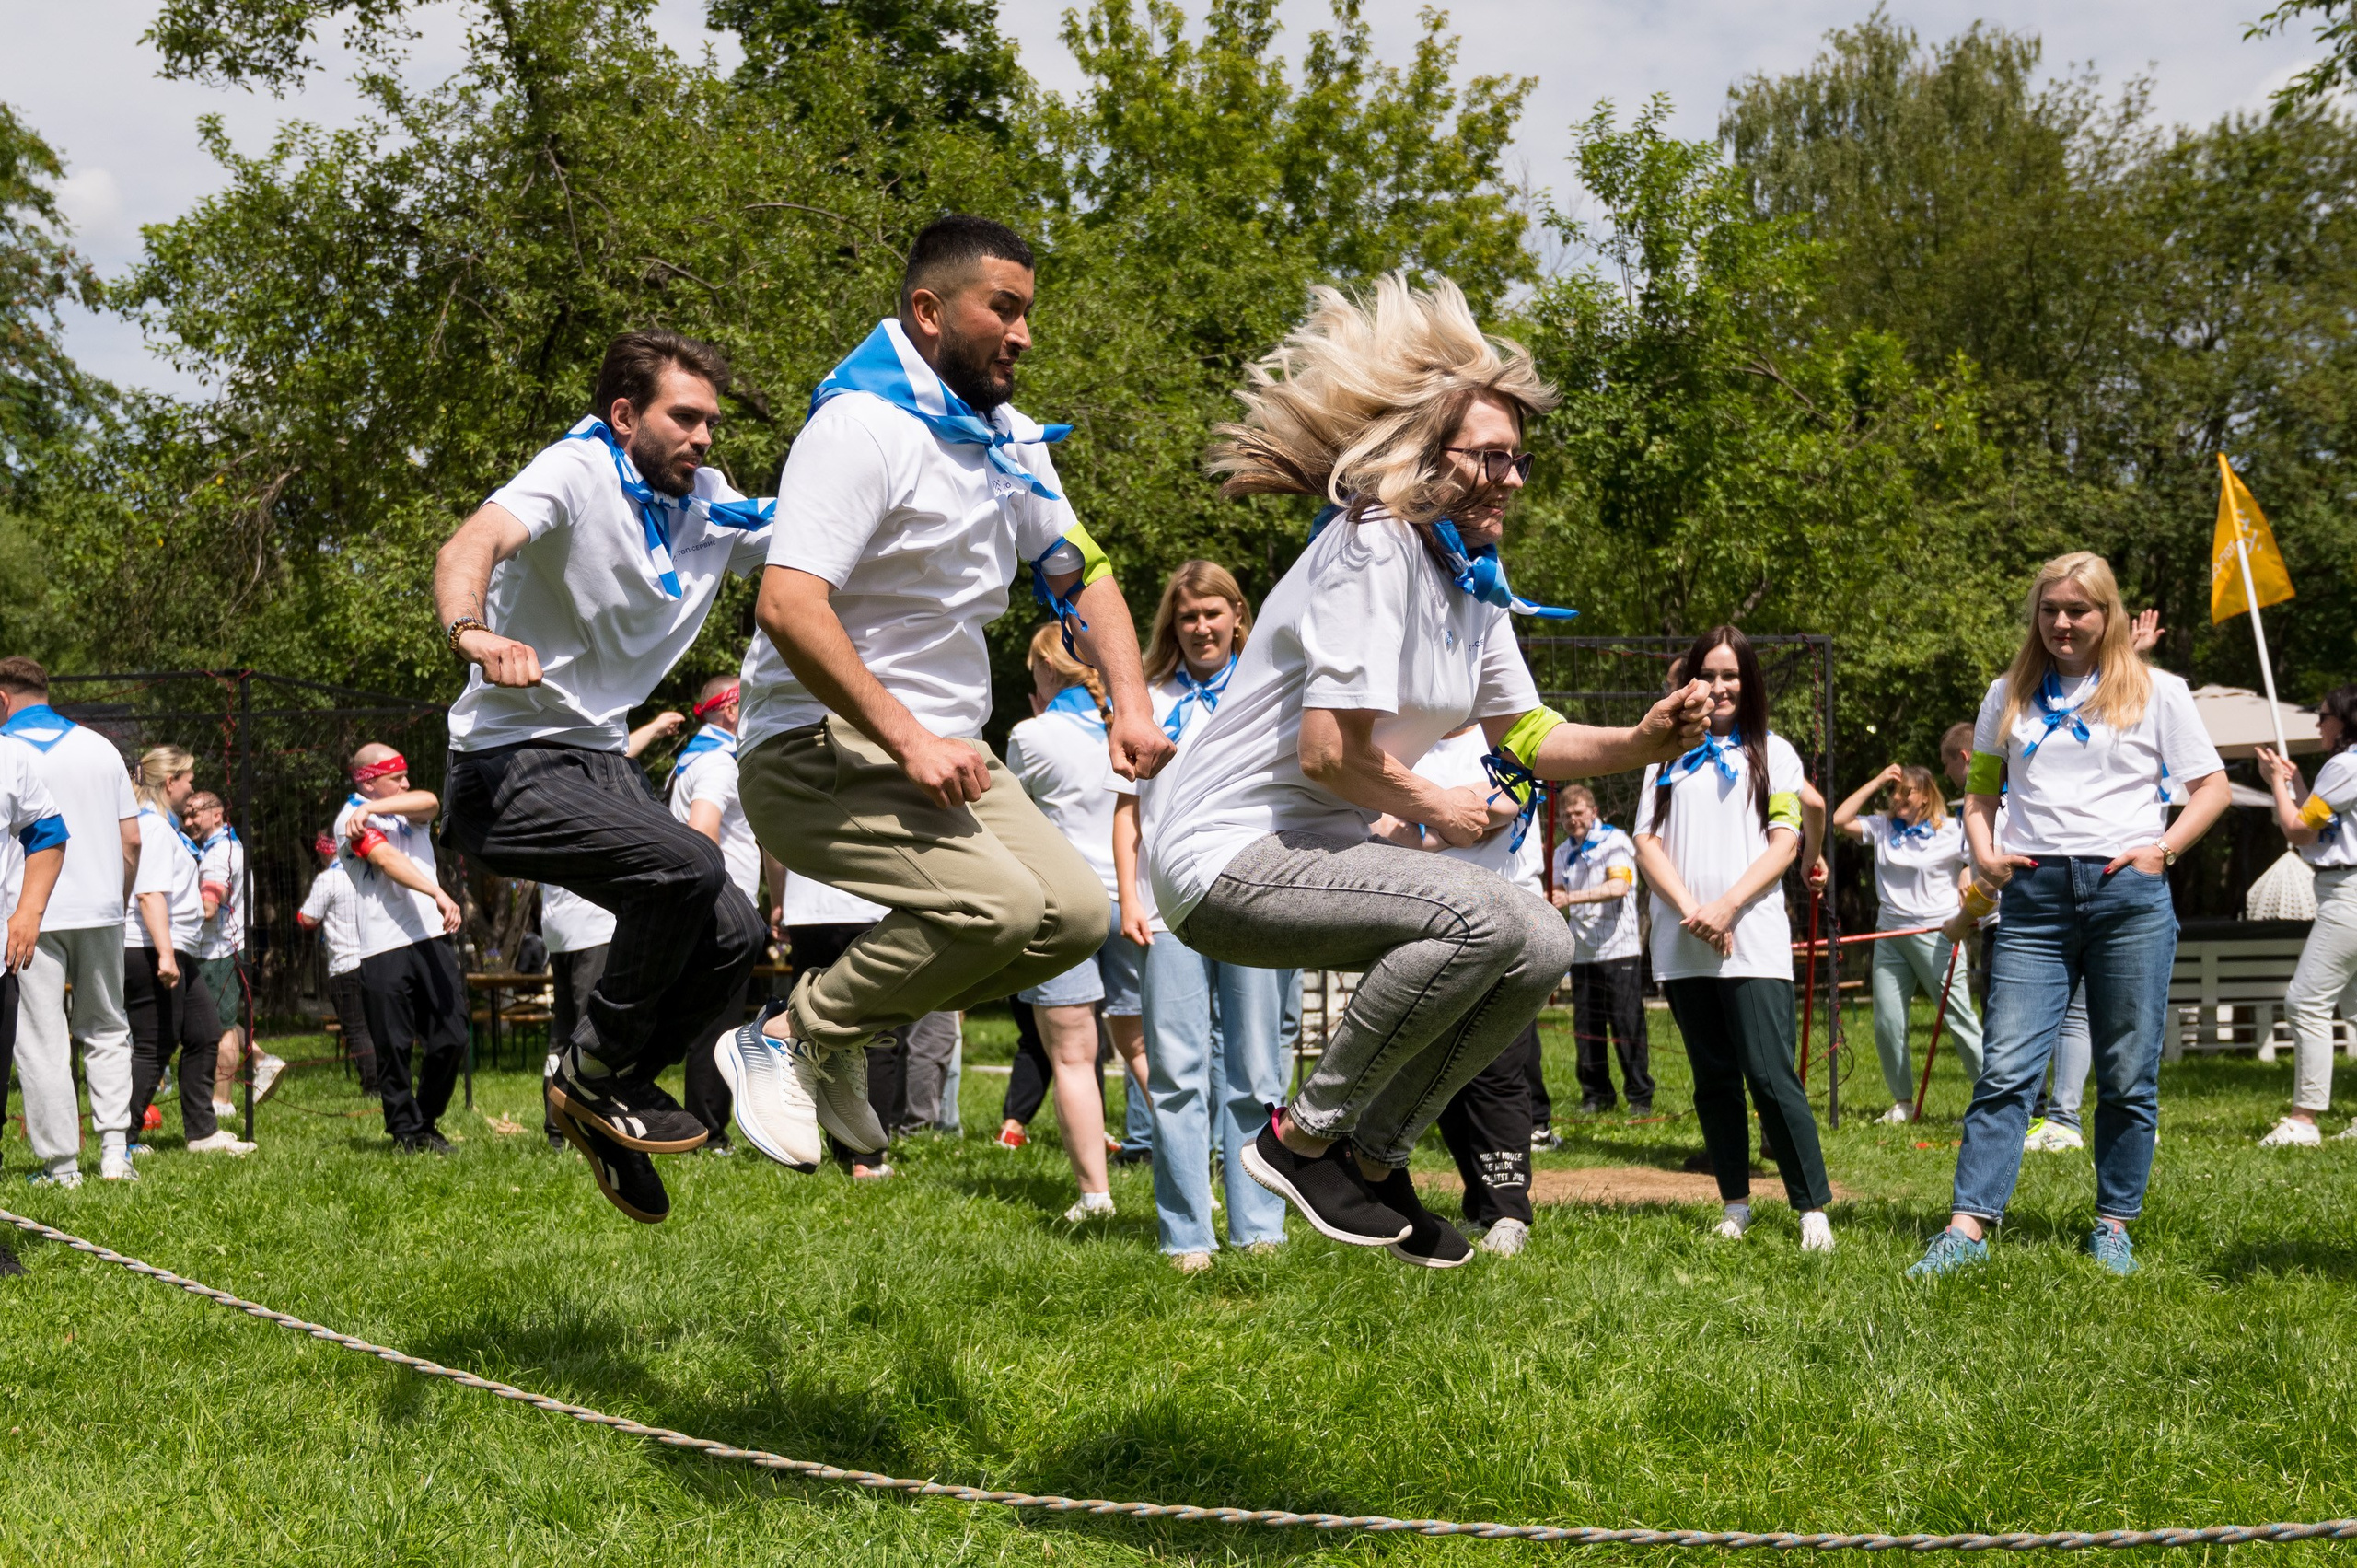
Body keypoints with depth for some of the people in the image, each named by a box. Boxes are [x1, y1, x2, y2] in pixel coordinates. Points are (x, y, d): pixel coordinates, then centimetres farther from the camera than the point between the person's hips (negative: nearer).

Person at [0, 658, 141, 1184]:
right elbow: (132, 839, 8)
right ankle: (114, 1148, 3)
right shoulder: (100, 747, 8)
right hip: (100, 910, 4)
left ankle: (61, 1164, 1)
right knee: (107, 1031, 15)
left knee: (42, 1040, 2)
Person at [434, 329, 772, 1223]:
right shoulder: (577, 475, -15)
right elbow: (470, 547, -33)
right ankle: (594, 1069, -9)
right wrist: (471, 632, -54)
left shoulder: (712, 505, 8)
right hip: (510, 769, -8)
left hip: (599, 762, 8)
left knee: (732, 936, -4)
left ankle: (601, 1108, 15)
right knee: (685, 866, -28)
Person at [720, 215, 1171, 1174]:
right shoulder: (866, 427, -17)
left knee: (1076, 913, -2)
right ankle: (789, 1039, -8)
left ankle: (847, 1028, 10)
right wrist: (909, 742, -28)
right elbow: (788, 607, -27)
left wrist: (1129, 705, 6)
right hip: (823, 747, -9)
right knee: (995, 904, -27)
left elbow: (1082, 574, 23)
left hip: (942, 752, 9)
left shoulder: (1006, 439, 12)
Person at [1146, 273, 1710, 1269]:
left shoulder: (1475, 579, 10)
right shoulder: (1372, 551, -19)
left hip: (1317, 852, 10)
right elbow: (1330, 751, -25)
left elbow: (1526, 737, 14)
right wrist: (1434, 808, -8)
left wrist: (1639, 744, -4)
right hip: (1223, 855, -10)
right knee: (1477, 915, -28)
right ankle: (1303, 1137, -12)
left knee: (1541, 949, 2)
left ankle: (1374, 1154, 12)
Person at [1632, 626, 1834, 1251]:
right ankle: (1735, 1207, 12)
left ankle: (1813, 1210, -10)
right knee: (1714, 1081, 7)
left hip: (1754, 941, -3)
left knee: (1772, 1077, -12)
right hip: (1682, 943, 3)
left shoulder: (1773, 752, 11)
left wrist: (1727, 906, -12)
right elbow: (1647, 843, 7)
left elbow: (1785, 844, 2)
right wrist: (1690, 909, -8)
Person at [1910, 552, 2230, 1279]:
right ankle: (1967, 1228, -12)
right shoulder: (2009, 695, 14)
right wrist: (1984, 854, 2)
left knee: (2129, 1076, 4)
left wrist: (2163, 849, -6)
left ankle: (2114, 1225, 14)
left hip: (2127, 894, -1)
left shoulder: (2156, 692, 6)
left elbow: (2212, 786, 7)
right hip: (2034, 898, 2)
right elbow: (1980, 789, 20)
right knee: (2005, 1069, -7)